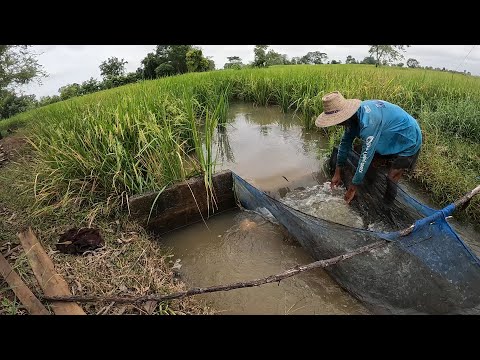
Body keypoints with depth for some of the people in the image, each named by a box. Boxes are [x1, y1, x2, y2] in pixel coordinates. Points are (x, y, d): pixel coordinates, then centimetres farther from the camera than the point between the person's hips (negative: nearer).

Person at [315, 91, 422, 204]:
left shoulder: (368, 121, -40)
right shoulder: (353, 115, -13)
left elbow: (366, 157, -36)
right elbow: (345, 142, -2)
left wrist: (352, 188, -27)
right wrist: (337, 173, 2)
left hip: (407, 142, -8)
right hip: (390, 139, 8)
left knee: (390, 182, -10)